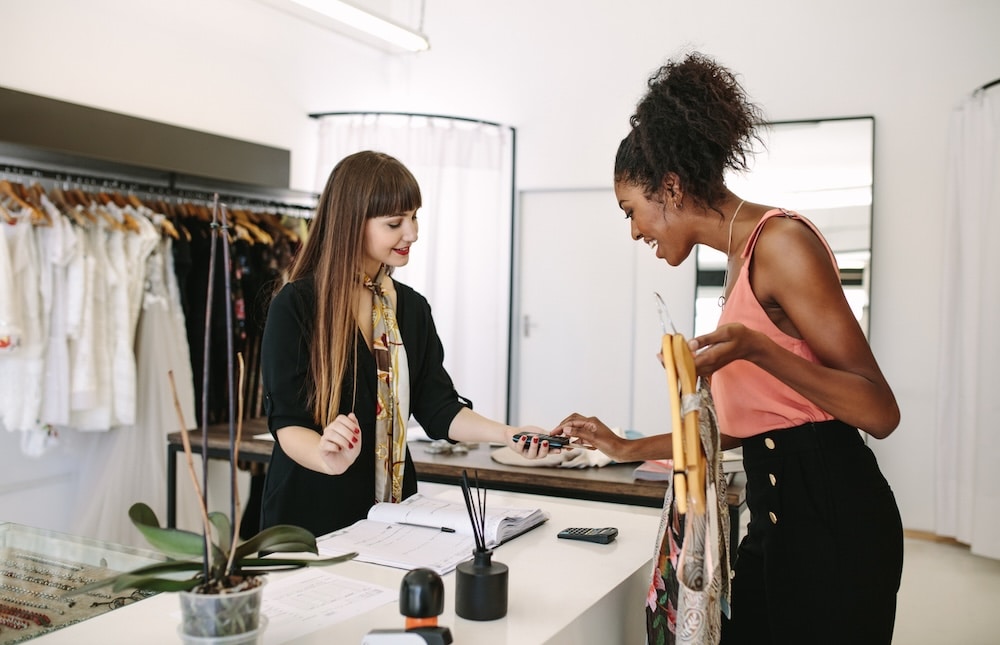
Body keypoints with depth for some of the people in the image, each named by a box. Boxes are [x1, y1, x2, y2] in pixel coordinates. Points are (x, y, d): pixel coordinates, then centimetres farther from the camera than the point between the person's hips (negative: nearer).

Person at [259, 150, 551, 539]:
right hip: (312, 510, -4)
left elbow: (438, 409, 3)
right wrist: (328, 458, -36)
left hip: (390, 508, 5)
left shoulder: (412, 308, 6)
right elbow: (286, 422, -15)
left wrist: (508, 433, -13)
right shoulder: (295, 306, -11)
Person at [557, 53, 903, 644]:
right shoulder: (742, 259, 15)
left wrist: (753, 348, -28)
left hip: (828, 513, -8)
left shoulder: (781, 240, -13)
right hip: (780, 513, 9)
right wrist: (629, 449, 20)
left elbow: (880, 412, -16)